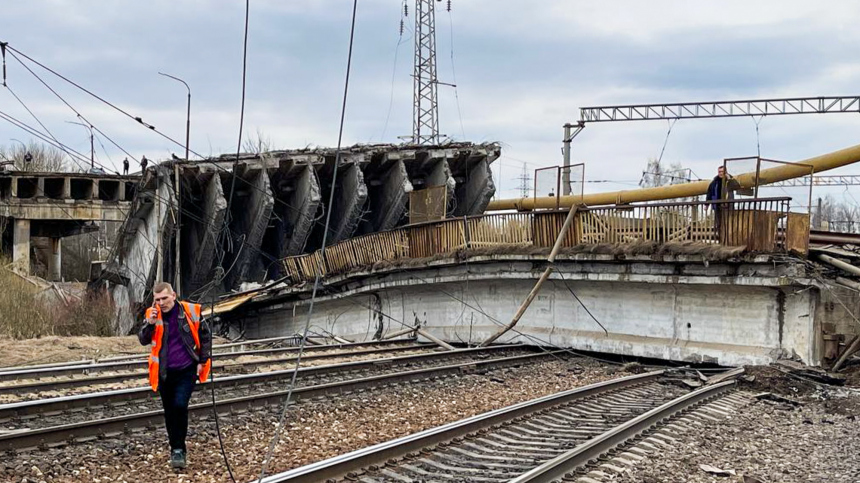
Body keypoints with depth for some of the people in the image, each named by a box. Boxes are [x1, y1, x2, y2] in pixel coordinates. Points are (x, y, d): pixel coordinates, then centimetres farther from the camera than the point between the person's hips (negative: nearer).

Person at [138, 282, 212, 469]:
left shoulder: (191, 311, -7)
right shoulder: (153, 314, -2)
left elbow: (205, 336, 3)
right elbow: (143, 340, -7)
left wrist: (202, 361, 0)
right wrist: (150, 324, -25)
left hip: (186, 370, -3)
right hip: (164, 372, 3)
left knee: (180, 406, -17)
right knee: (169, 411, 12)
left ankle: (179, 449, -6)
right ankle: (175, 449, 26)